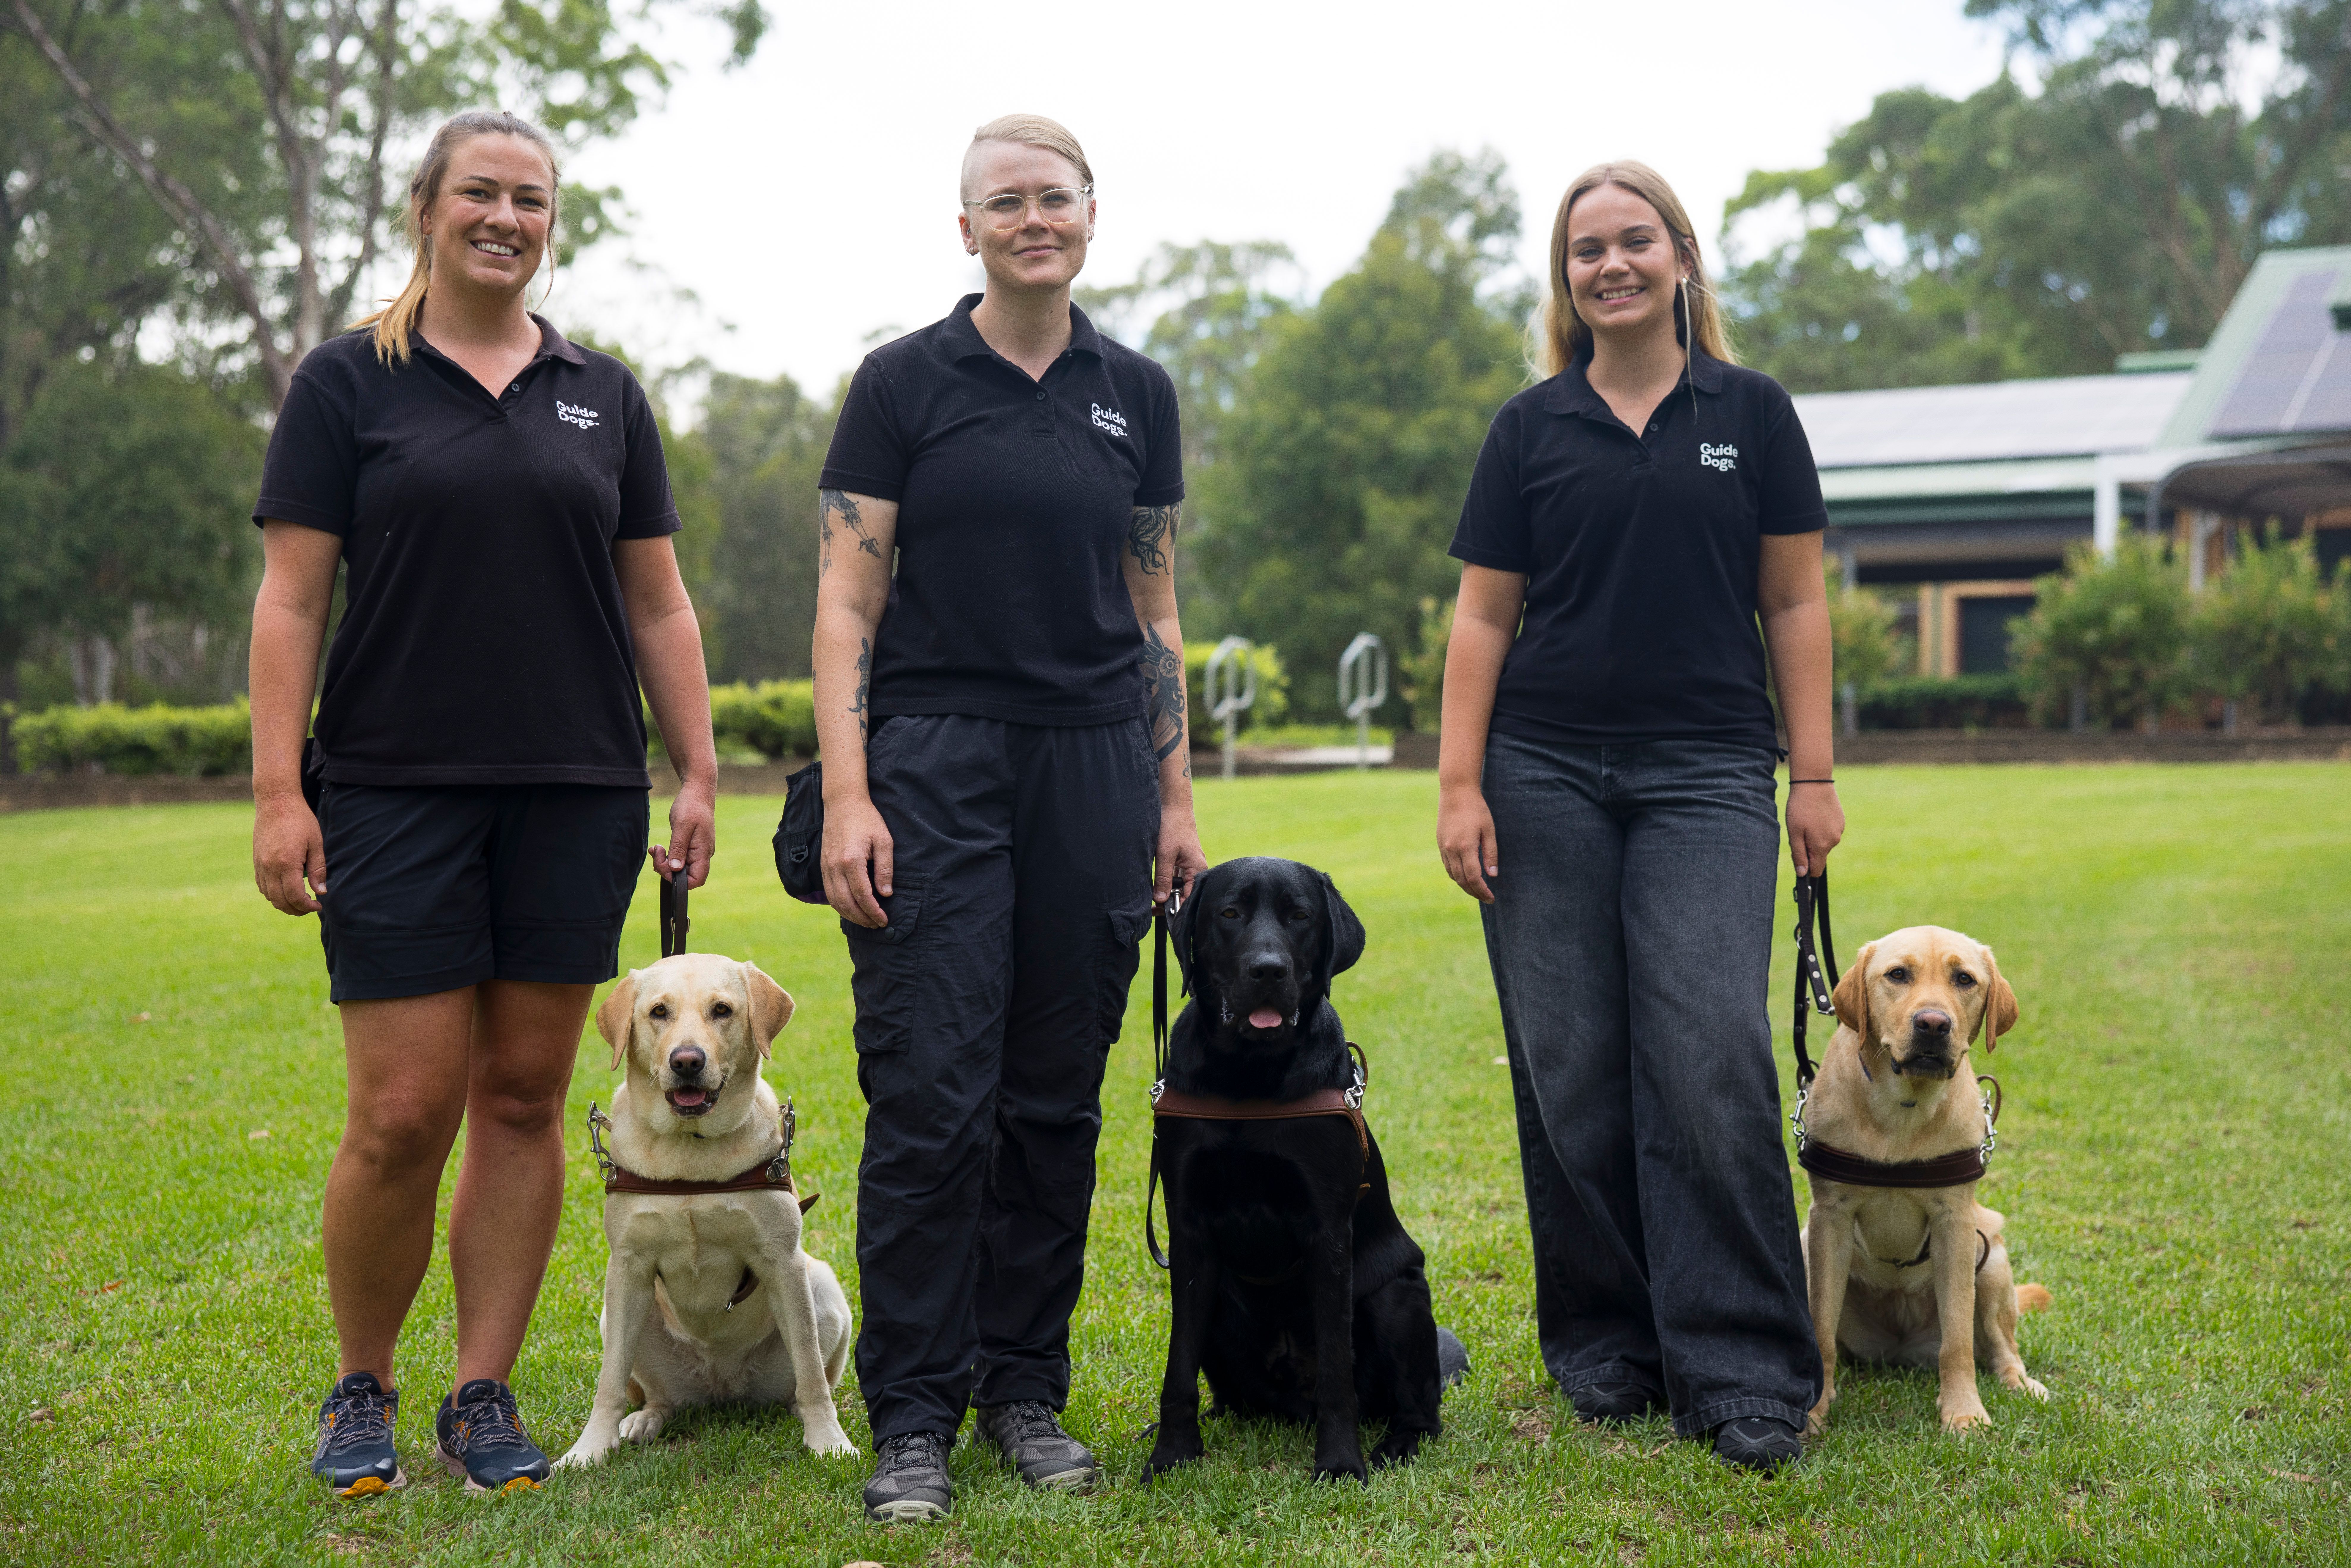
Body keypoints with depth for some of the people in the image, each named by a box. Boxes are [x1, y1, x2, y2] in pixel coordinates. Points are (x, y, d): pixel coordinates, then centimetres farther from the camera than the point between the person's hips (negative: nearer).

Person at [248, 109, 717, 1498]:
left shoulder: (604, 394, 12)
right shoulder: (349, 382, 3)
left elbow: (660, 604, 13)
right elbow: (292, 600, -1)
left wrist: (698, 774, 5)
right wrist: (277, 790, -9)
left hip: (577, 796, 3)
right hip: (397, 794, -3)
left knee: (525, 1100, 5)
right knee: (405, 1114, -5)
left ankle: (486, 1398, 17)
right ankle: (361, 1393, 17)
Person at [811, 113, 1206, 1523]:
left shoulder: (1136, 394, 11)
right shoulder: (906, 383, 0)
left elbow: (1155, 611, 14)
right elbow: (847, 603, -3)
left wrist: (1176, 797, 9)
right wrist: (847, 794, -12)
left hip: (1094, 770, 3)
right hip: (934, 766, -3)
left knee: (1058, 1098, 7)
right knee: (932, 1096, -6)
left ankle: (1027, 1388, 19)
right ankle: (914, 1415, 4)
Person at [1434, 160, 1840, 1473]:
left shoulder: (1752, 414, 8)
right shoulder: (1532, 428, 9)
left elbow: (1796, 602, 8)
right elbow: (1485, 616, 7)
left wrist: (1814, 774, 1)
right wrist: (1459, 787, -1)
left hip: (1706, 775, -1)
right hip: (1546, 778, 1)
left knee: (1711, 1060, -11)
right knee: (1569, 1071, 2)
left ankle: (1741, 1372, -2)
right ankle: (1605, 1350, 15)